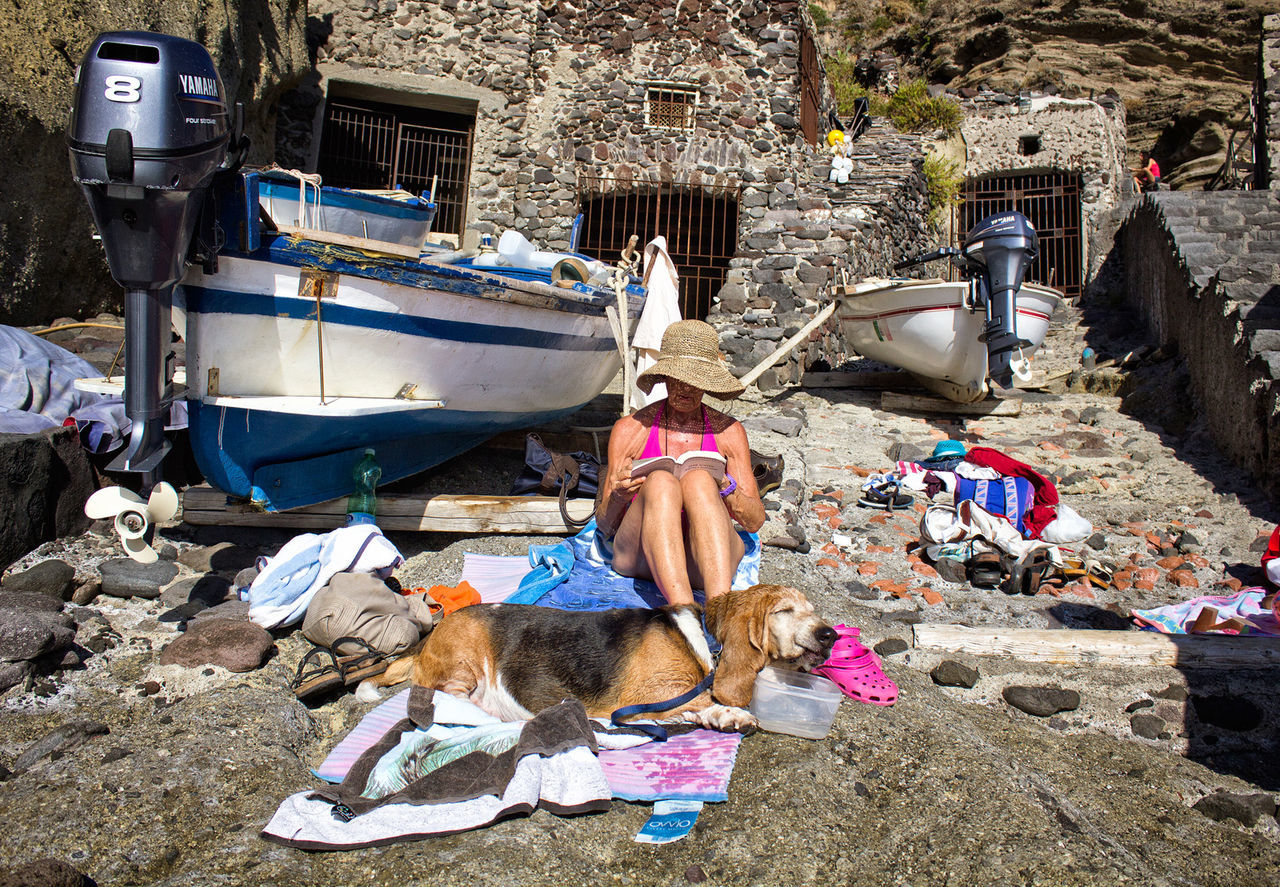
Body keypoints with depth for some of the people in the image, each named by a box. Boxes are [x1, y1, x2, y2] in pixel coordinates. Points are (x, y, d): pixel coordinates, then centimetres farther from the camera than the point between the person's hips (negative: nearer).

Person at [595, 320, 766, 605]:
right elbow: (605, 524, 9)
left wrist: (725, 487, -13)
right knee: (660, 480, -31)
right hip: (641, 557, 0)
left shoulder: (728, 432, 13)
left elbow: (755, 522, 9)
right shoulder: (630, 429, 10)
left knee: (698, 478, -29)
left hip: (706, 560, 1)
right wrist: (617, 496, -16)